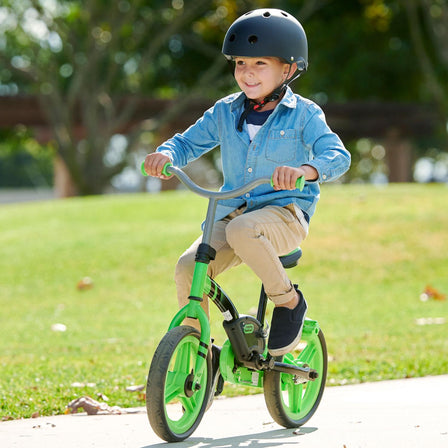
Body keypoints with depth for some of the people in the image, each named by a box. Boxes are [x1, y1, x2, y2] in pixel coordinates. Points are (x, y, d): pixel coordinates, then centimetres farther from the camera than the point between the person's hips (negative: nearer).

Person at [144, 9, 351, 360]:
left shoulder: (303, 114, -4)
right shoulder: (225, 113, 9)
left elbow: (338, 155, -16)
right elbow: (188, 143, 14)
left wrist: (305, 170, -39)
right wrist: (166, 155, -11)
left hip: (285, 214, -4)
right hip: (232, 212, 5)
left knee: (242, 230, -38)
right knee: (188, 266, -20)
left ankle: (288, 301, -15)